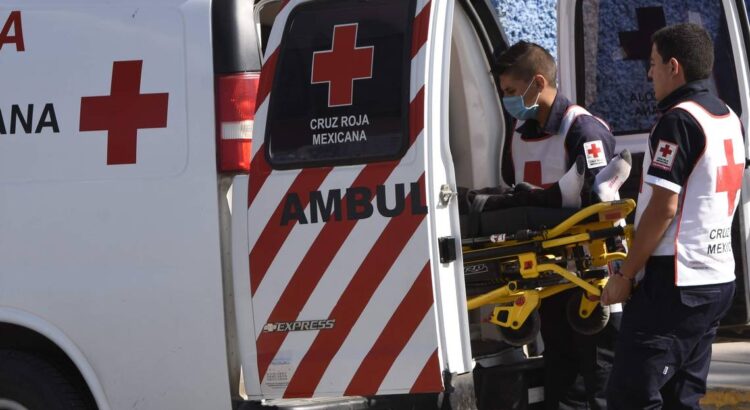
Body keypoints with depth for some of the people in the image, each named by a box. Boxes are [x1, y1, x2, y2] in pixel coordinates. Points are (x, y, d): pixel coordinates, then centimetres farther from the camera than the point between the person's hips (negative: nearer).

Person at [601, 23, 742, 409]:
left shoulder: (677, 120, -15)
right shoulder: (729, 119, 14)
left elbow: (663, 208, -19)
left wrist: (624, 275, -12)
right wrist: (631, 208, 30)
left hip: (673, 283, -9)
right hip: (718, 278, 9)